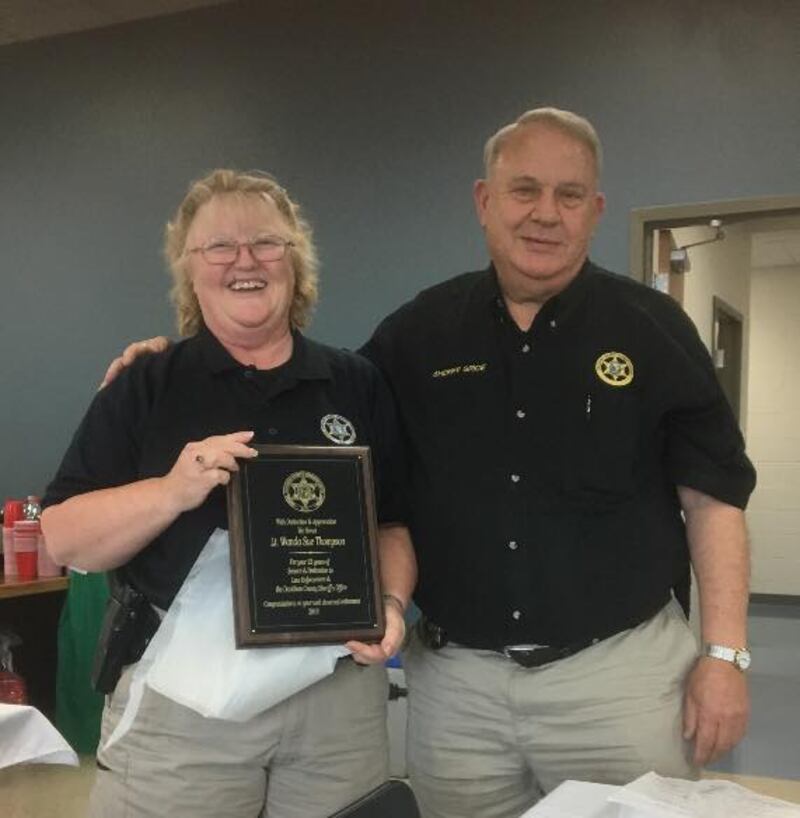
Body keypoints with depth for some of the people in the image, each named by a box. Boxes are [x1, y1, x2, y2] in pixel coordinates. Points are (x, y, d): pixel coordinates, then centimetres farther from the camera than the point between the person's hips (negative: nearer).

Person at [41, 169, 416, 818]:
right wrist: (171, 491, -20)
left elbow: (394, 524, 10)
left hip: (338, 689, 2)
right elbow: (64, 541, -3)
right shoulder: (143, 388, 1)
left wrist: (392, 603, -9)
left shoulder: (357, 385, 7)